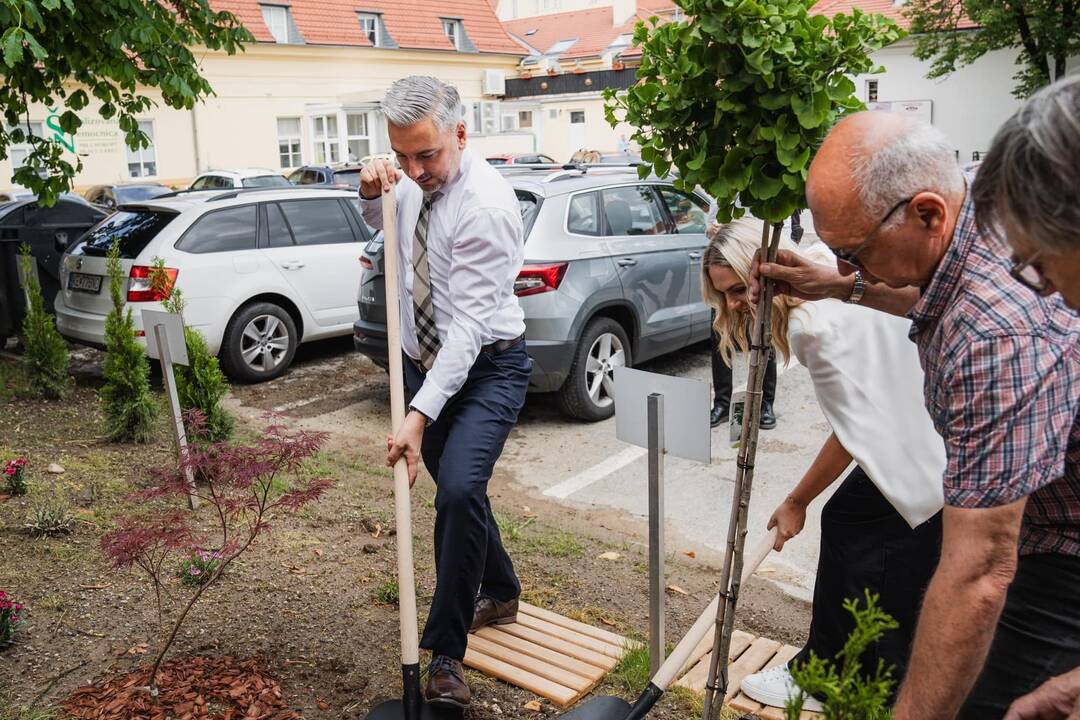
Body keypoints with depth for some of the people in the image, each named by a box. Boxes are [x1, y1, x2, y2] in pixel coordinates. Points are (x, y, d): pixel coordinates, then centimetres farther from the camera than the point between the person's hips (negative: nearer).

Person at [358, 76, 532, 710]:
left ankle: (446, 655, -8)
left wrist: (420, 417, -33)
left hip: (487, 367, -8)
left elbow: (468, 325, -28)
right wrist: (372, 192, -3)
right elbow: (383, 223, 22)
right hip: (423, 361, 8)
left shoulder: (486, 205, -25)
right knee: (458, 491, 18)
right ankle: (501, 593, 43)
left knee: (459, 491, -24)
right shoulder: (416, 182, -1)